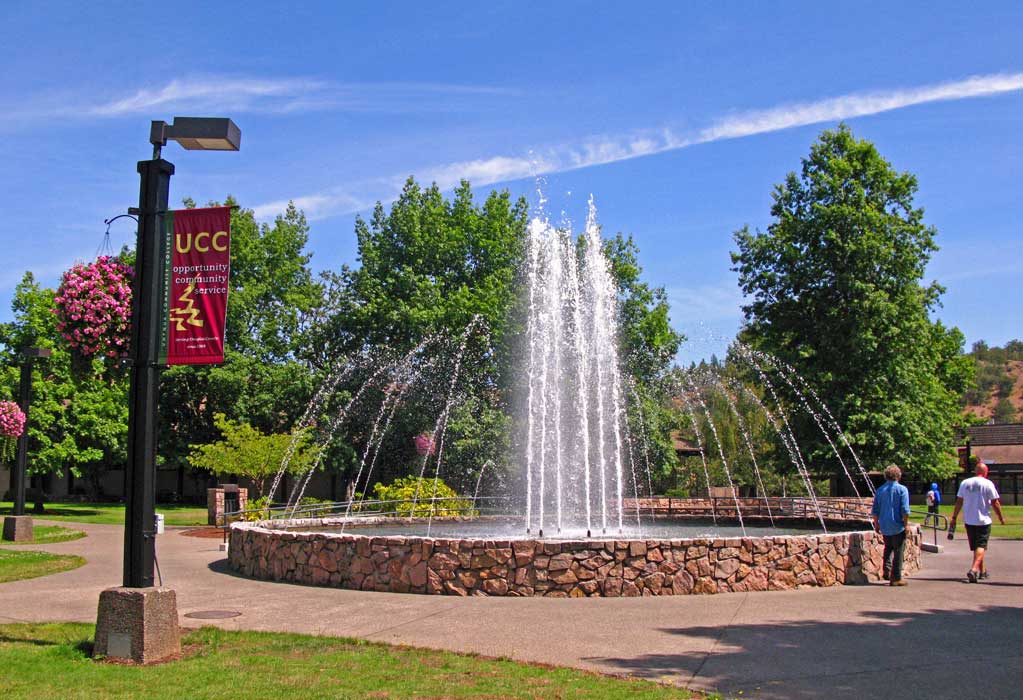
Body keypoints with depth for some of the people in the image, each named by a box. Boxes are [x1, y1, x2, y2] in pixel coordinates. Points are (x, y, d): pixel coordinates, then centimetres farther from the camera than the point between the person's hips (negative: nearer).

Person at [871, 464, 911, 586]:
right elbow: (905, 510, -14)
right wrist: (906, 524, -6)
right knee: (898, 552, 3)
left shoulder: (880, 490, 5)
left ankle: (887, 570, 8)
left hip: (884, 527, 4)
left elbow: (875, 510, 8)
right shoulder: (902, 489, -8)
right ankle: (896, 578, 5)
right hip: (898, 526, -4)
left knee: (888, 548, 24)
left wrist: (876, 524, 17)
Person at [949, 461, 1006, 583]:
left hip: (968, 521, 4)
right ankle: (974, 569, -22)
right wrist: (1001, 518, 6)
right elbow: (995, 503, -7)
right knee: (981, 546, -4)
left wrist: (954, 518, 10)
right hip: (983, 520, -4)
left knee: (976, 546, 17)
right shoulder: (988, 484, -7)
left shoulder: (965, 483, 4)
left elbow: (959, 502, 5)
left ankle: (982, 570, 30)